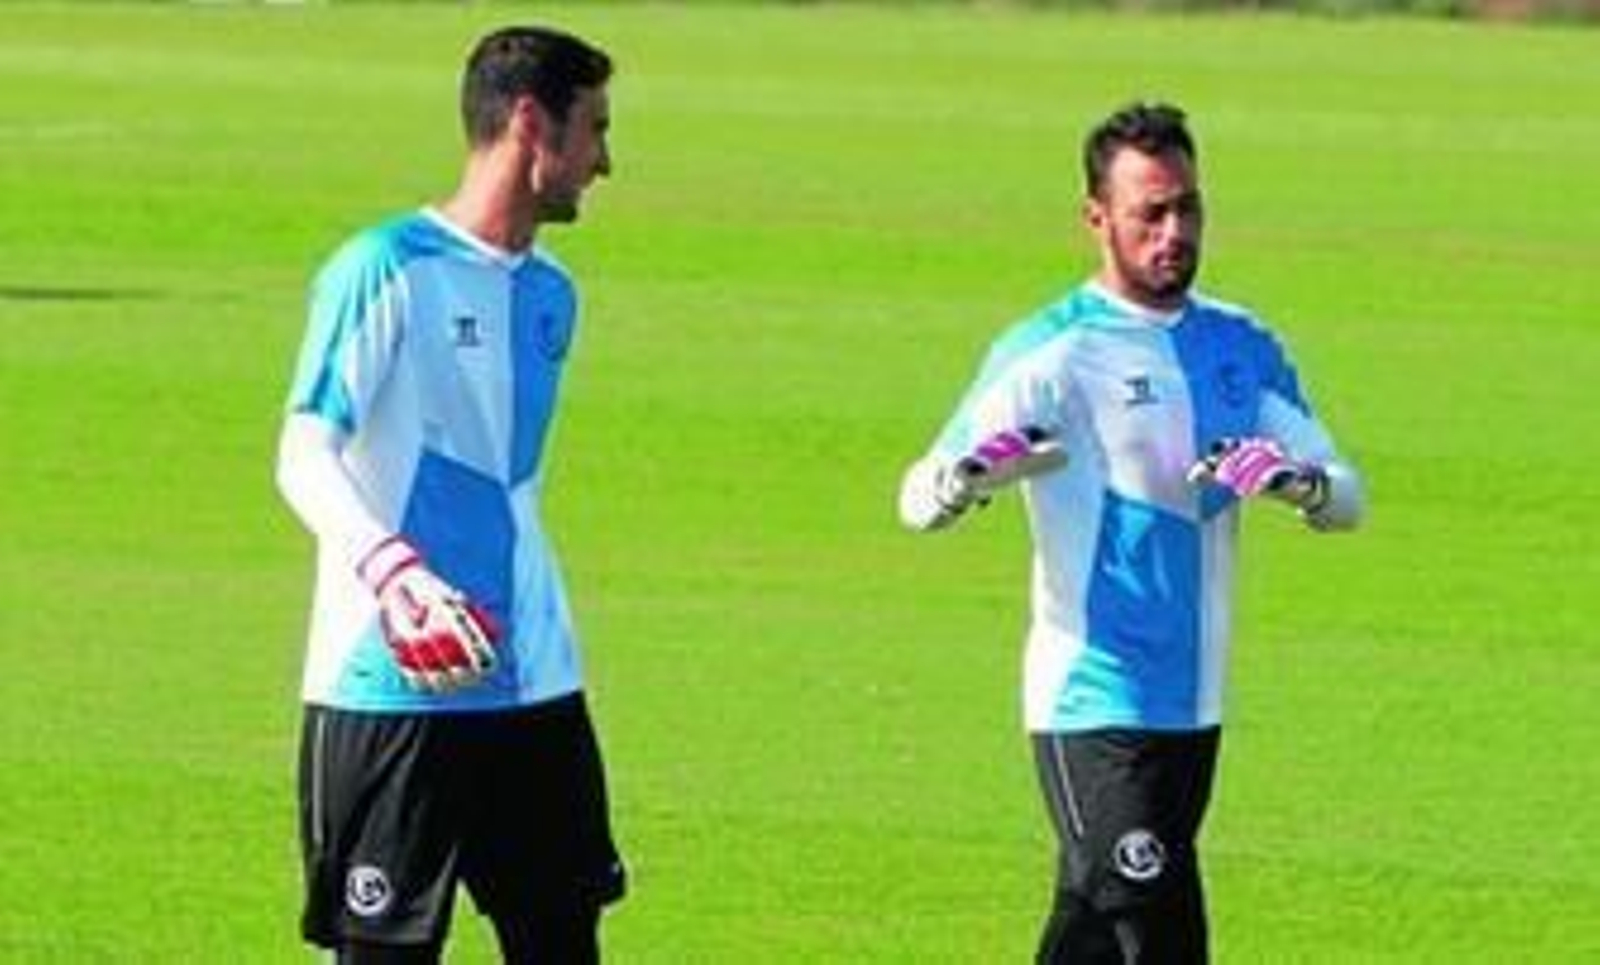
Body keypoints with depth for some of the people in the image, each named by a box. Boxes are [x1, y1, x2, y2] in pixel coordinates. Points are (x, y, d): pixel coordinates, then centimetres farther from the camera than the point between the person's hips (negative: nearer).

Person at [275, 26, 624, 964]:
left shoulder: (550, 295, 14)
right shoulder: (387, 268, -9)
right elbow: (305, 454, -17)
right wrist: (392, 570, -33)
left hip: (534, 687, 7)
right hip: (390, 688, -7)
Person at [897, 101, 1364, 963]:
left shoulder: (1242, 347, 11)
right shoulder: (1053, 351, -8)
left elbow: (1347, 496, 8)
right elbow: (920, 500, -16)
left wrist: (1297, 482, -16)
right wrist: (970, 474, -40)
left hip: (1193, 705, 6)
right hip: (1094, 703, -6)